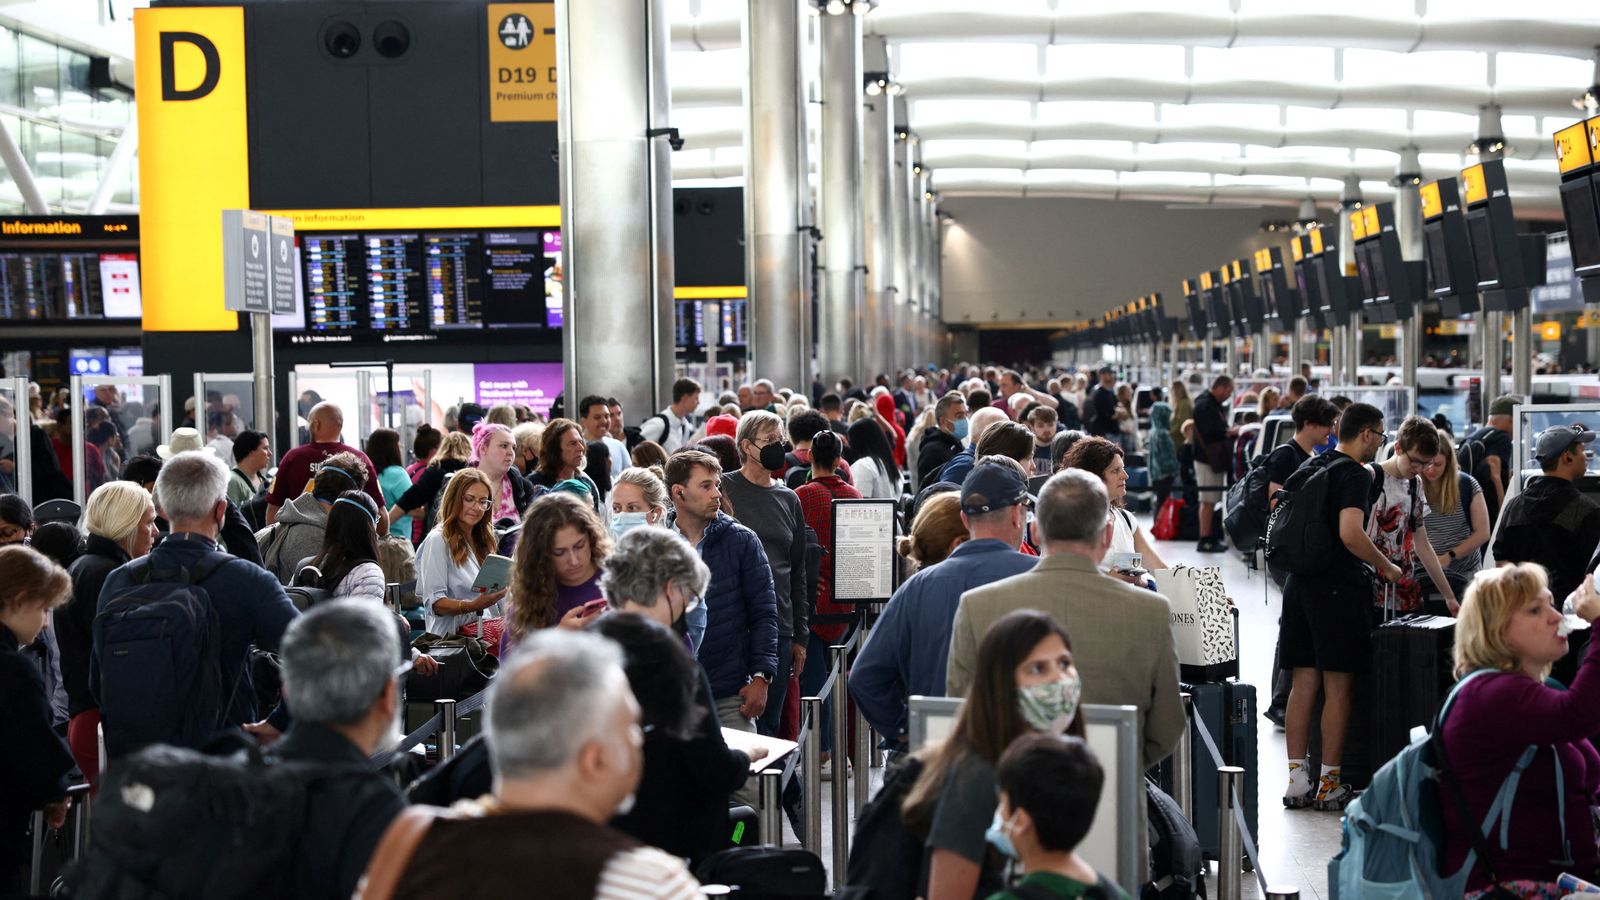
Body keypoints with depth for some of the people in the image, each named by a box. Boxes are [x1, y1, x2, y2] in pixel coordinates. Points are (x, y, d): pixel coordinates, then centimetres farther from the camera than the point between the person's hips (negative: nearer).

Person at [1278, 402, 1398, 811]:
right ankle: (1330, 784, 2)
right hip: (1338, 586, -7)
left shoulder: (1310, 466, 14)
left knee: (1304, 683, 8)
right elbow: (1350, 533, -23)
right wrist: (1386, 567, -10)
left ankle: (1297, 780, 8)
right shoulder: (1355, 474, -11)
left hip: (1299, 584, 8)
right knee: (1337, 687, -1)